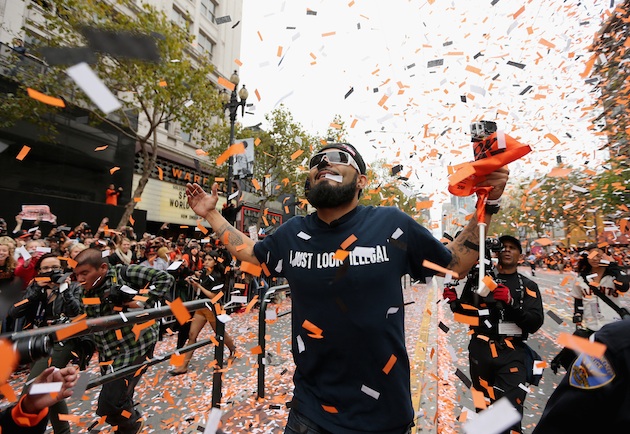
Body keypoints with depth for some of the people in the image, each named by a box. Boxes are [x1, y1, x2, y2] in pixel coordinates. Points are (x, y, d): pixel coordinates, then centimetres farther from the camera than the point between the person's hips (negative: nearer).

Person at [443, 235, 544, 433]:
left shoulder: (528, 286, 4)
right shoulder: (479, 279, 4)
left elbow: (535, 323, -9)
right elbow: (466, 312, 8)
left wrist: (511, 303, -24)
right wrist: (454, 302, -12)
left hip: (512, 354, -1)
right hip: (480, 351, 2)